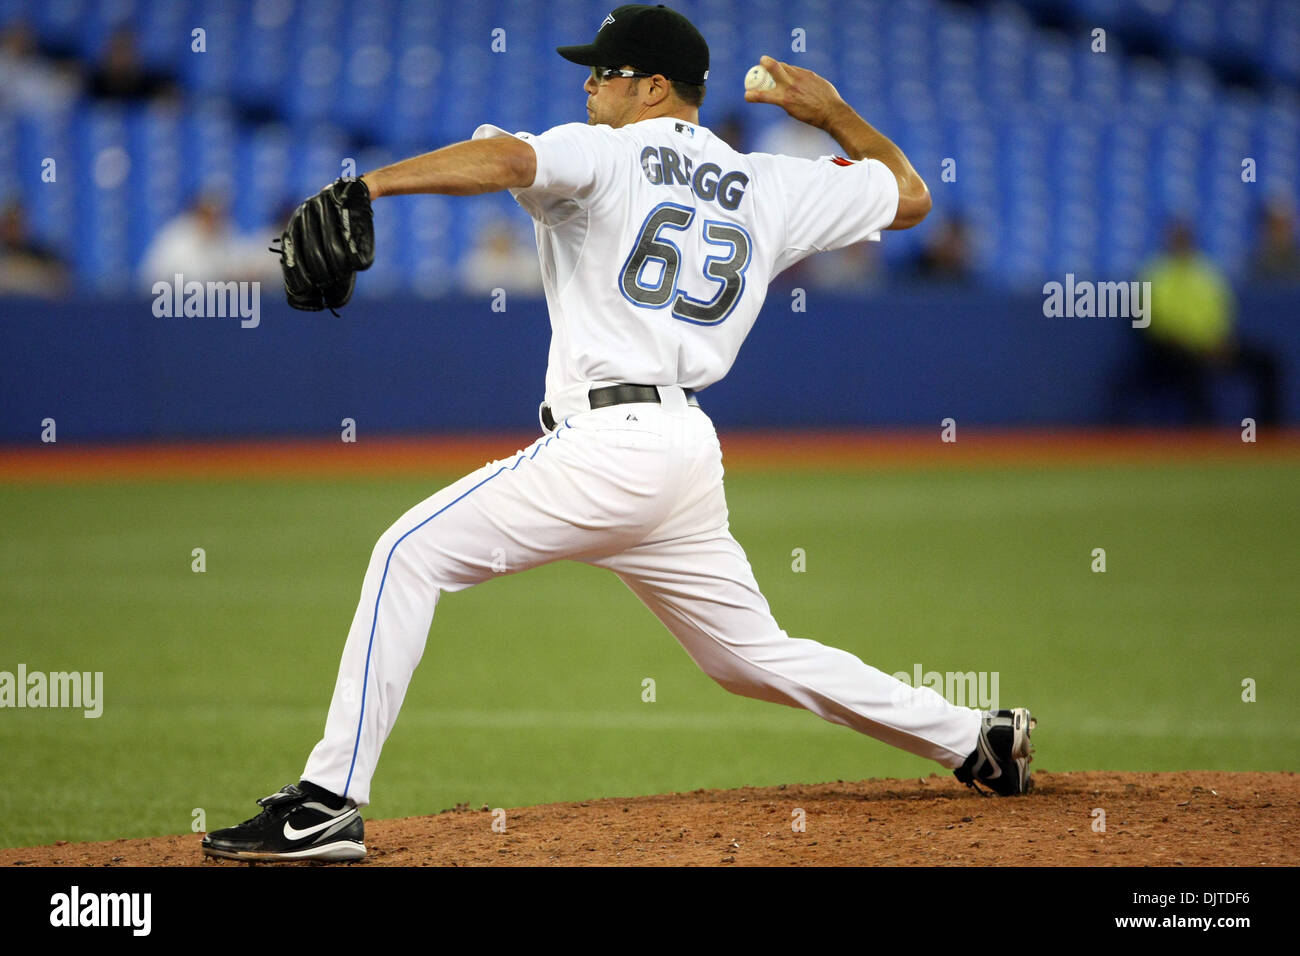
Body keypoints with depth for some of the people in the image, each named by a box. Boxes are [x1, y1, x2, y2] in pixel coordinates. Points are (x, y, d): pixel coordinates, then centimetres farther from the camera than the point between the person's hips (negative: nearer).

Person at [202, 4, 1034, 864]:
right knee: (756, 655, 22)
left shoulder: (607, 156, -1)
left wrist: (367, 185, -29)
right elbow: (910, 195, 25)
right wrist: (831, 110, 34)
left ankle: (330, 805, -17)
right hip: (692, 448, 8)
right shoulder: (768, 187, 16)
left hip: (610, 441, -8)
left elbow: (505, 160, -22)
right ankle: (979, 741, 23)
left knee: (413, 553, -7)